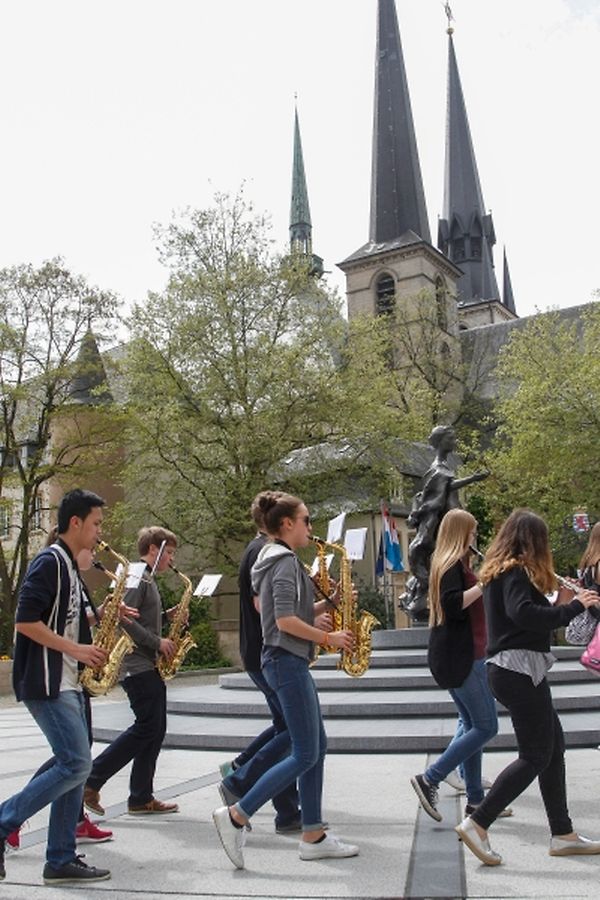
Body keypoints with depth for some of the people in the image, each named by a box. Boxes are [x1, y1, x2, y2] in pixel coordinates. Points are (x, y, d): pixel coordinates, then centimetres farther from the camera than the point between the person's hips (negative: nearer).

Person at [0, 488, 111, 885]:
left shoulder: (69, 566, 17)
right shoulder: (49, 561, -13)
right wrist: (75, 649, -18)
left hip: (67, 682, 10)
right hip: (45, 683, -10)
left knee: (75, 765, 8)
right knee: (76, 764, -12)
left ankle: (62, 860, 14)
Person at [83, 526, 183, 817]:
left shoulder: (146, 579, 20)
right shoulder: (137, 576, -11)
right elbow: (124, 618, -22)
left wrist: (166, 616, 9)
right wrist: (157, 642, -17)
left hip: (147, 666, 10)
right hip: (138, 665, -10)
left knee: (154, 730, 9)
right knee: (147, 728, -9)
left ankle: (141, 798, 14)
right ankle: (91, 780, -1)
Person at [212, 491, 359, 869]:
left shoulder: (276, 559, 17)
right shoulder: (286, 560, -14)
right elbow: (286, 621, -22)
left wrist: (328, 603, 9)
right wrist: (329, 637, -13)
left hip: (288, 661, 10)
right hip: (287, 661, -10)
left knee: (317, 747, 12)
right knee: (305, 754, -6)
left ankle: (313, 836, 16)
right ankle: (236, 815, -3)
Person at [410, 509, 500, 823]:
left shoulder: (447, 563, 15)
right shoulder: (455, 564, -13)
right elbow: (453, 604, -27)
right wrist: (484, 584, -22)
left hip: (454, 655, 10)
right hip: (461, 656, -10)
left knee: (472, 724, 13)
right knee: (486, 726, -5)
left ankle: (475, 800, 18)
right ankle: (429, 779, -4)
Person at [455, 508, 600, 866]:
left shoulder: (500, 571, 16)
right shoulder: (516, 571, -14)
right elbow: (523, 613, -31)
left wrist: (560, 596, 9)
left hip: (514, 669, 10)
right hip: (519, 669, -10)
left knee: (554, 746, 15)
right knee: (535, 756, -4)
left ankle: (563, 835, 22)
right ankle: (477, 823, -3)